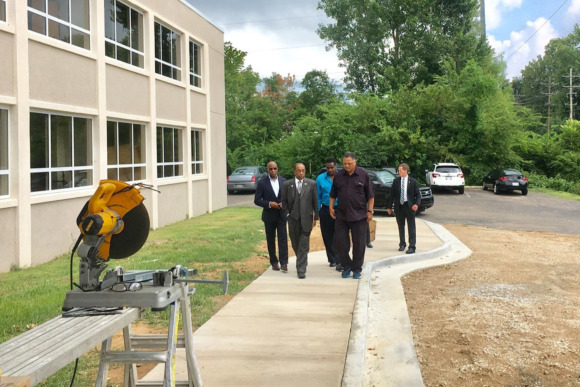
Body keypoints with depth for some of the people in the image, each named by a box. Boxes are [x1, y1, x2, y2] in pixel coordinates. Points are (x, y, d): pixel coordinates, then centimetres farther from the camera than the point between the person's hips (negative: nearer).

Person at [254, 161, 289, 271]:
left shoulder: (283, 181, 5)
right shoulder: (262, 182, -3)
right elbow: (257, 200, -5)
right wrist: (269, 204, -17)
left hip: (281, 214, 1)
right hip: (269, 215, -1)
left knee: (283, 238, -7)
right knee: (271, 240, 8)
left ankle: (284, 263, -7)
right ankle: (274, 262, 19)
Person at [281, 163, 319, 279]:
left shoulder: (311, 184, 1)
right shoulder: (287, 184, 2)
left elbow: (315, 201, 3)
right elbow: (284, 201, 7)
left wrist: (315, 217, 2)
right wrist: (288, 214, -2)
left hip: (306, 218, -2)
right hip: (293, 219, 2)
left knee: (304, 246, -5)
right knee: (295, 244, 13)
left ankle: (301, 270, -2)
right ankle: (302, 262, 37)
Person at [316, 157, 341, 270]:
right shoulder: (320, 178, 4)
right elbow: (318, 196, 8)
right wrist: (318, 211, 4)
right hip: (325, 210, 3)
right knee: (327, 236, 10)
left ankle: (339, 261, -9)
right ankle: (332, 260, 22)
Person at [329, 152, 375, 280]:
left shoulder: (363, 175, -2)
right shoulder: (338, 176, 5)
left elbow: (370, 195, 0)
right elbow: (333, 194, 15)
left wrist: (370, 211, -5)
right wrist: (331, 207, 4)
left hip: (359, 215, -2)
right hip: (341, 215, 2)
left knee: (359, 244, 4)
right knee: (341, 243, 3)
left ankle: (357, 269, 17)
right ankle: (346, 266, 21)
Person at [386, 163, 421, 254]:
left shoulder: (413, 181, -2)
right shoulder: (396, 181, 4)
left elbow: (418, 194, -1)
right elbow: (392, 194, 7)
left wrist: (417, 204, -18)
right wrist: (389, 206, 6)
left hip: (409, 207, -3)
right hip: (399, 207, 3)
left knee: (411, 227, -2)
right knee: (401, 227, 12)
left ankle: (412, 246, 2)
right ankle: (402, 244, 25)